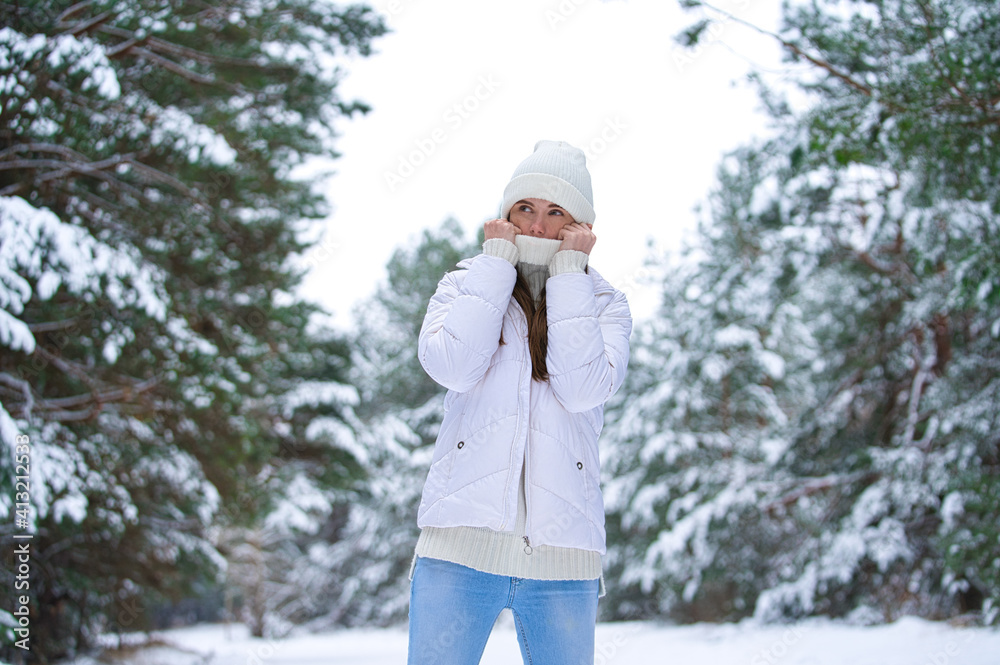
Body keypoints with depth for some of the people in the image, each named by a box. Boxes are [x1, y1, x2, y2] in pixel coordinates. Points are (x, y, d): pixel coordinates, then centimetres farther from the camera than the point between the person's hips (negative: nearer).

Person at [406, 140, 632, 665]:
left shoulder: (603, 304, 12)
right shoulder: (466, 283, 12)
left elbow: (583, 390, -9)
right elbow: (451, 366, -9)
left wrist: (568, 271, -3)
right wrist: (498, 261, -1)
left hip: (562, 554, 1)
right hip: (462, 544, -1)